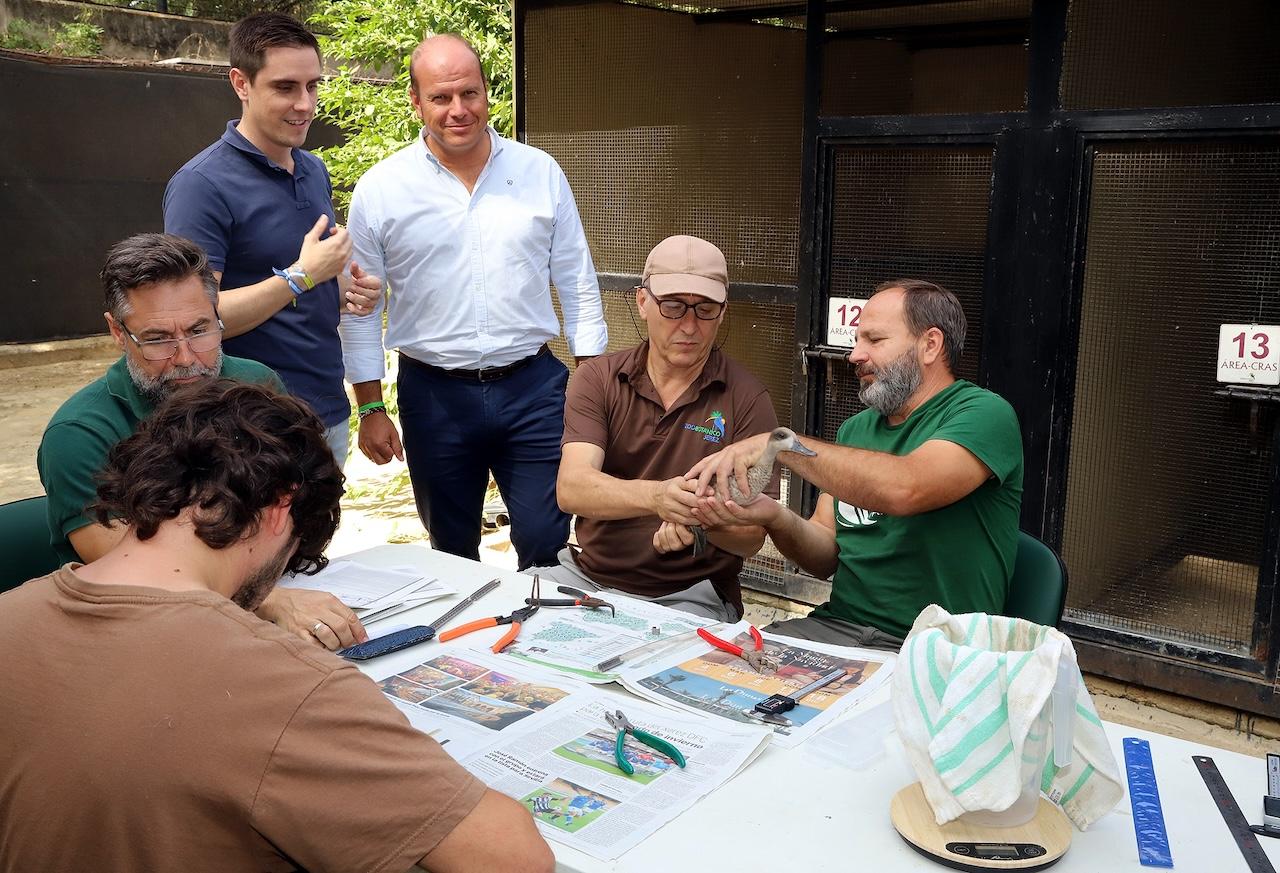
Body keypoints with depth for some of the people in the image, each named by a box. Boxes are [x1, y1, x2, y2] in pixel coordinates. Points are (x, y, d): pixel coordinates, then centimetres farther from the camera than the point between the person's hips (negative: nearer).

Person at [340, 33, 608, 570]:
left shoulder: (541, 174, 1)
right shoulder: (379, 190, -3)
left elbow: (577, 284, 5)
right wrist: (370, 408, 0)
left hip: (533, 387, 0)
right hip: (433, 395, 0)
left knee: (547, 545, 2)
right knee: (452, 553, 15)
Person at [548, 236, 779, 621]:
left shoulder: (747, 399, -5)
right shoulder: (597, 379, 1)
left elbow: (752, 536, -6)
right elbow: (571, 488, -15)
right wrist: (656, 496, -34)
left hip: (688, 595, -1)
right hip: (587, 574, 2)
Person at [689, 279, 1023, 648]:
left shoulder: (984, 414, -7)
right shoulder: (856, 428, 15)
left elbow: (905, 488, -28)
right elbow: (827, 557, 11)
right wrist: (776, 518, -10)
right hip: (836, 626, 6)